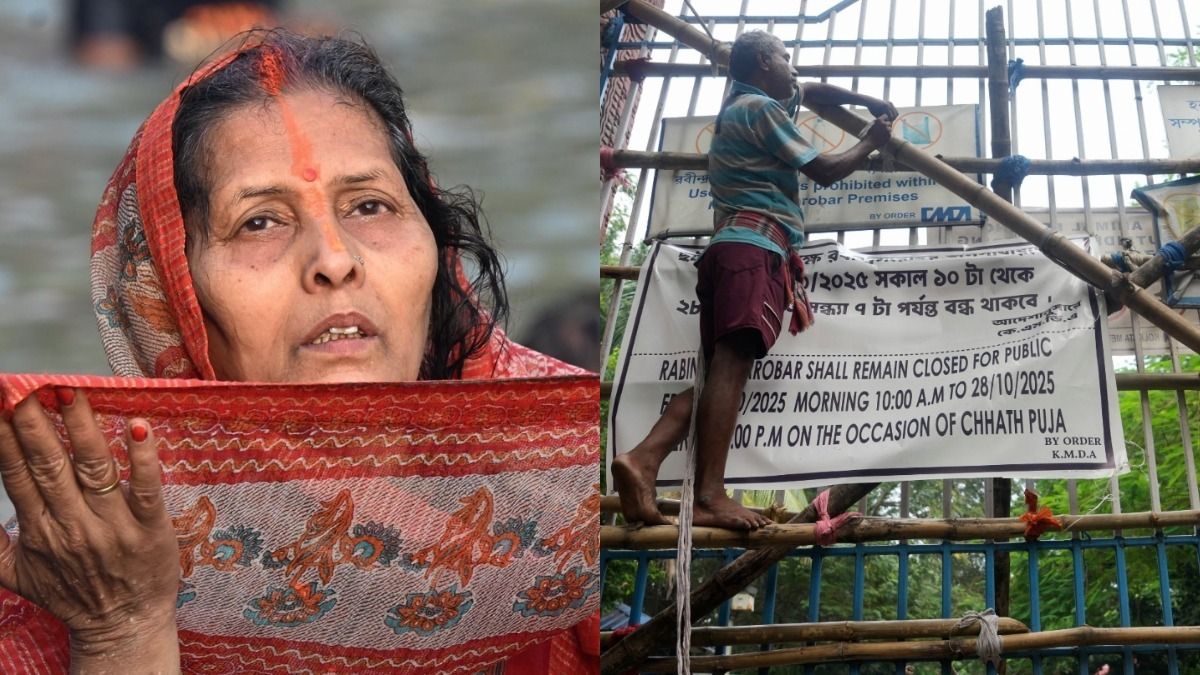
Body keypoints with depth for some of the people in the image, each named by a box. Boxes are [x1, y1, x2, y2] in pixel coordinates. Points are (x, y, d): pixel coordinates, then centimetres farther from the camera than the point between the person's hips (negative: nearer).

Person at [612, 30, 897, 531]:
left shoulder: (739, 101, 29)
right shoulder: (762, 108, 2)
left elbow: (813, 90, 46)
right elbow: (825, 171, 3)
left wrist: (866, 100, 38)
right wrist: (871, 142, 19)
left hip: (731, 247, 10)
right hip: (754, 245, -10)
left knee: (721, 366, -1)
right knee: (732, 360, -21)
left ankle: (643, 460, -24)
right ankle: (709, 496, -35)